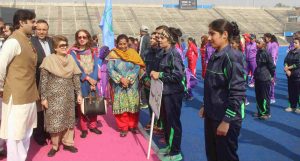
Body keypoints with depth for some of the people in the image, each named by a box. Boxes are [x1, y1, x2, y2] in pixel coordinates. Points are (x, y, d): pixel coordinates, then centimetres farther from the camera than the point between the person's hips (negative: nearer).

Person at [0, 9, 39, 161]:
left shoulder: (26, 41, 12)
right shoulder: (14, 41, -16)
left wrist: (32, 90, 12)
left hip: (28, 95, 9)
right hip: (17, 96, -9)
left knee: (26, 132, 19)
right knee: (15, 134, 3)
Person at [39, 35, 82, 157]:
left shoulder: (70, 59, 4)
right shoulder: (49, 60, -8)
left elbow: (76, 78, 7)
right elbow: (43, 80, -8)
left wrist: (78, 93, 4)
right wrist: (43, 97, -10)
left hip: (68, 96, 4)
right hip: (54, 96, -4)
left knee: (68, 119, 10)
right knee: (54, 120, 2)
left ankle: (67, 142, 24)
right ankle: (55, 145, 17)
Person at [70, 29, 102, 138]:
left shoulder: (93, 51, 8)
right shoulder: (73, 51, 0)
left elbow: (95, 66, 2)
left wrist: (94, 80, -10)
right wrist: (87, 78, -13)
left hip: (92, 81, 3)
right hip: (80, 82, -3)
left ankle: (93, 126, 17)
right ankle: (84, 128, 10)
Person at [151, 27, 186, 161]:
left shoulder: (174, 54, -17)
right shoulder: (164, 53, 10)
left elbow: (178, 75, -24)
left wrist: (160, 74, -20)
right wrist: (156, 74, 6)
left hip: (173, 93, -9)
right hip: (165, 92, 9)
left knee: (173, 122, 2)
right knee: (166, 120, 19)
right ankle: (169, 146, 36)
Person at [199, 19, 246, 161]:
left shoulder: (232, 57, -18)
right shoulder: (214, 56, 8)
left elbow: (237, 92, -21)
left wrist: (227, 120, -21)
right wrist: (206, 107, 17)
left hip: (226, 118, -8)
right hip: (211, 116, 8)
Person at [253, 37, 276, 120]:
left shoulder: (266, 53, -16)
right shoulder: (258, 52, 8)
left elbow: (272, 66, -12)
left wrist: (272, 76, -4)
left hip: (265, 78, -8)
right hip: (258, 77, 8)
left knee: (265, 96, 2)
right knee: (258, 96, 13)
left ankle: (267, 113, 14)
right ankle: (260, 111, 26)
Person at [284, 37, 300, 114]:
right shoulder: (291, 52, 10)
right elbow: (285, 61, 3)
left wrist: (288, 68, -12)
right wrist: (287, 70, -12)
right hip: (290, 75, 6)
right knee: (291, 91, 11)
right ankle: (292, 106, 22)